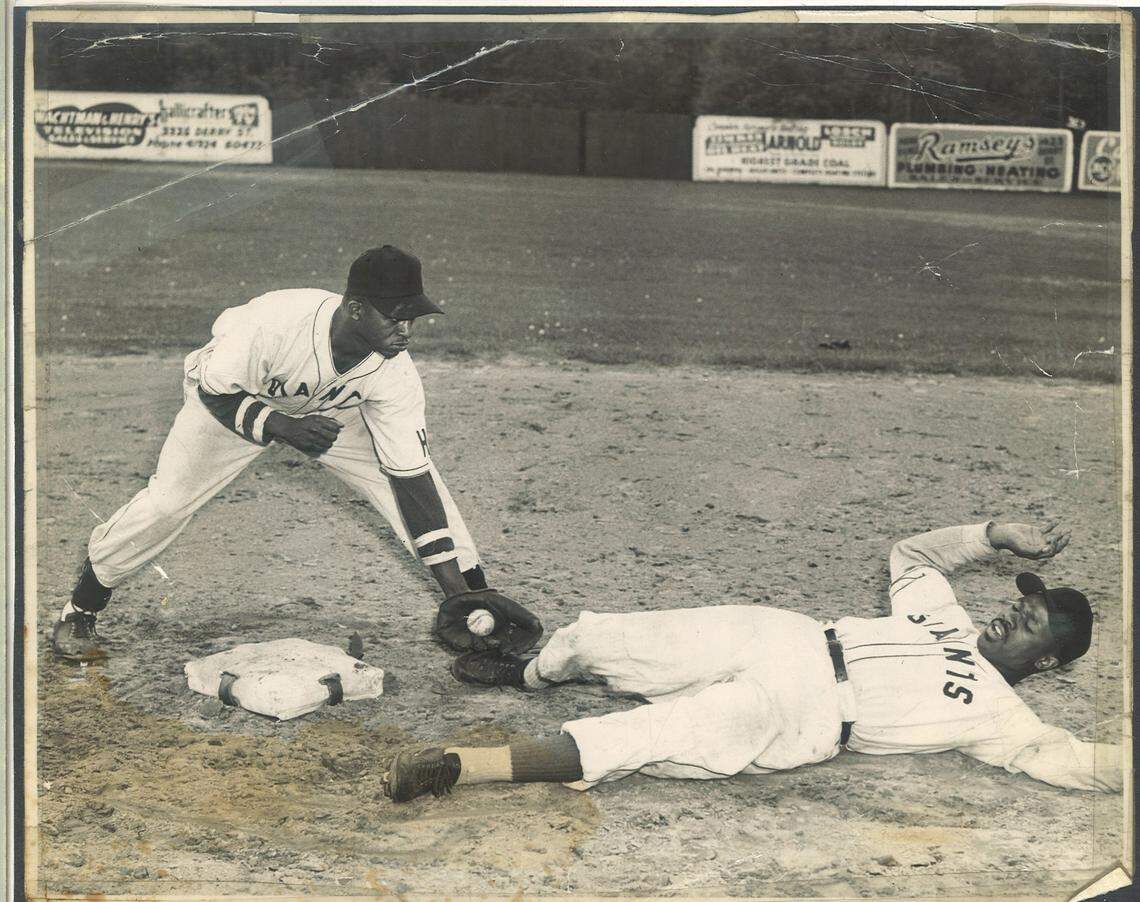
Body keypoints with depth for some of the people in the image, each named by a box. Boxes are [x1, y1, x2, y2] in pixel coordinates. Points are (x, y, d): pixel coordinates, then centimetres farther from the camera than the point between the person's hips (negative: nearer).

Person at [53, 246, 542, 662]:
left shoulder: (395, 374, -30)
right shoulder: (277, 321, -42)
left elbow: (412, 480, -27)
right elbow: (214, 390, -26)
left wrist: (458, 590, -30)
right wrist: (278, 426, -45)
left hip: (328, 408, 3)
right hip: (232, 395, -2)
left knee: (416, 473, -14)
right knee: (167, 500, -14)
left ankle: (472, 605, -2)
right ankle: (80, 610, 9)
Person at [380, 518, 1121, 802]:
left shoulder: (998, 714, 2)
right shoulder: (947, 618, 19)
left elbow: (1075, 760, -6)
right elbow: (911, 551, 30)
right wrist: (1001, 535, 20)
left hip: (795, 717, -6)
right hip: (783, 639, 6)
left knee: (629, 743, -25)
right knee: (590, 638, 3)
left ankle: (459, 767, -26)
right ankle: (531, 675, 34)